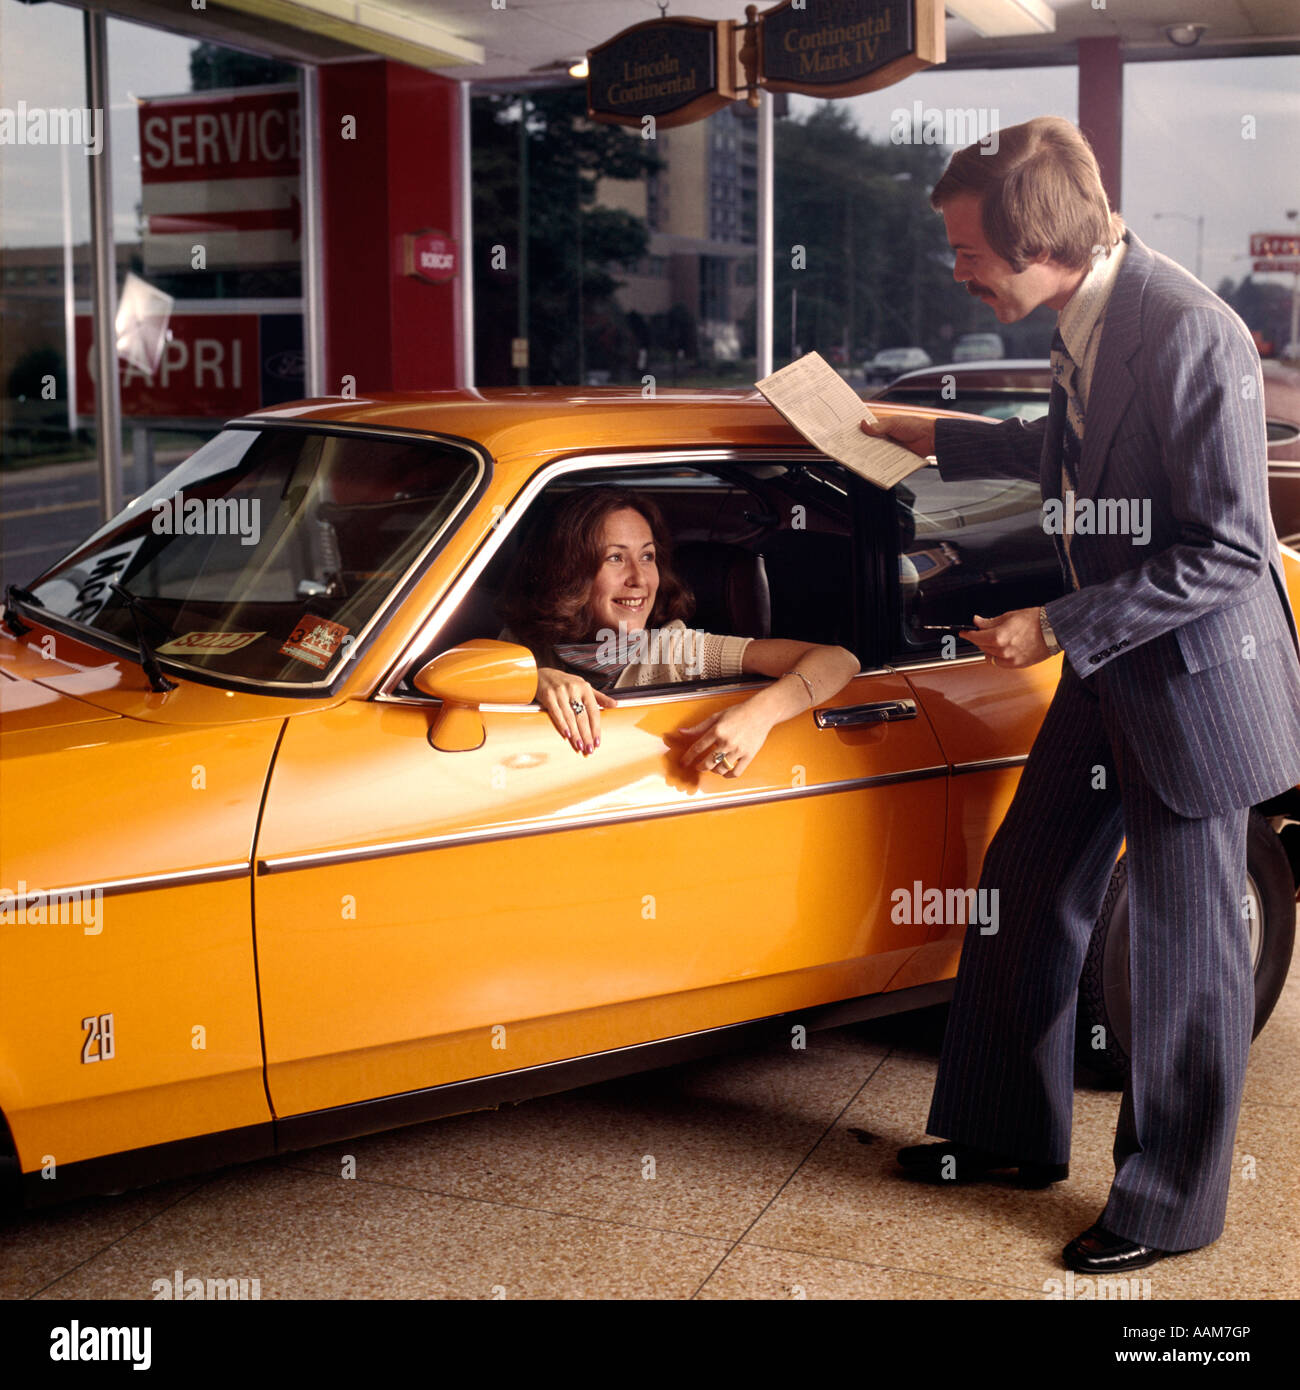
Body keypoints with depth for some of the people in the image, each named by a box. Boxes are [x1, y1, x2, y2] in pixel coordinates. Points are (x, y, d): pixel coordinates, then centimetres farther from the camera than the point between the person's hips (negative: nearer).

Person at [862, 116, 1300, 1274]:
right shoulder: (1085, 318, 1)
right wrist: (936, 437, 21)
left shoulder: (1193, 337, -26)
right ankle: (1008, 1133, 36)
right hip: (1106, 671, 9)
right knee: (1025, 895, 16)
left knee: (1185, 954, 6)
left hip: (1194, 678, -9)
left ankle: (1172, 1206, 24)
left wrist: (1058, 627, -22)